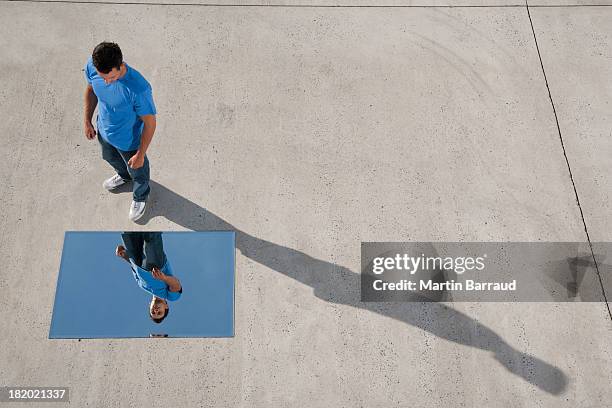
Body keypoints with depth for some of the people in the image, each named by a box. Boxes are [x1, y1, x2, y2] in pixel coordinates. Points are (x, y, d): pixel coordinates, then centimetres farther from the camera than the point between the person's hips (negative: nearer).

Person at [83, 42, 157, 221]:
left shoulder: (139, 88, -43)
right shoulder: (91, 66, -26)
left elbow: (149, 122, -28)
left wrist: (140, 154, -18)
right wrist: (87, 121, 6)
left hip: (129, 141, -5)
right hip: (104, 131, 5)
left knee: (137, 171, 26)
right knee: (111, 158, 36)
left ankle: (140, 196, 60)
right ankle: (123, 175, 72)